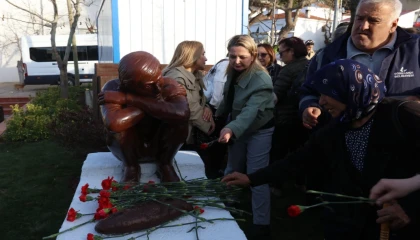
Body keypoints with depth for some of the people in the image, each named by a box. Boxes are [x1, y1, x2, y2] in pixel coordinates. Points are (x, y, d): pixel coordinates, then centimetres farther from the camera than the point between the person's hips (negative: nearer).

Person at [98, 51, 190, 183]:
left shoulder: (169, 85, -22)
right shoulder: (114, 88, -24)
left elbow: (182, 113, -44)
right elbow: (114, 124, -44)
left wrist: (129, 99, -40)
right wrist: (156, 104, -34)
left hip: (160, 146, 1)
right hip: (128, 149, 0)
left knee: (178, 119, -28)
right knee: (122, 123, -31)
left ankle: (165, 165, -5)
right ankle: (131, 167, -6)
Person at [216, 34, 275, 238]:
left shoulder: (261, 79, -25)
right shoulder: (233, 74, -1)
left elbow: (252, 110, -38)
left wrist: (231, 129, -52)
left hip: (259, 132, -8)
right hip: (238, 130, 8)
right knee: (231, 172, 18)